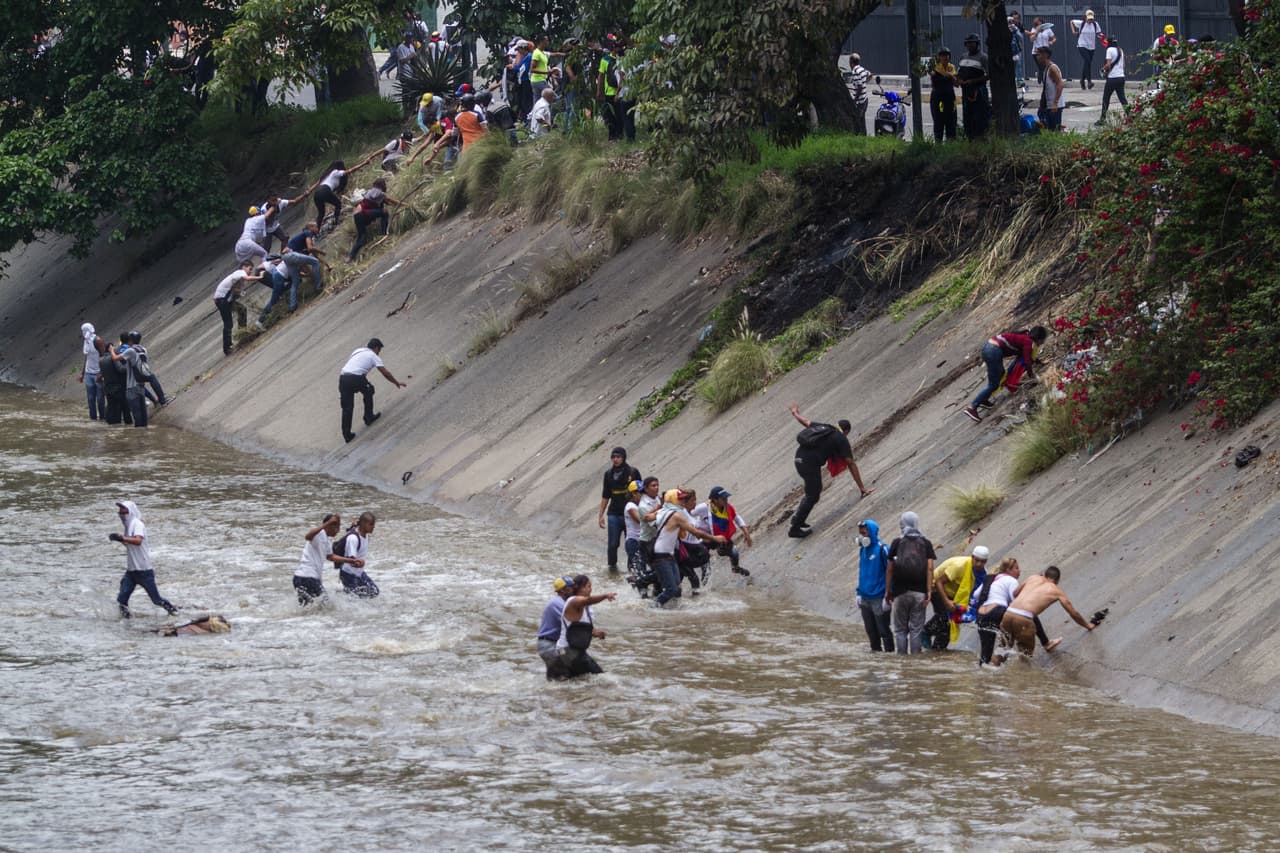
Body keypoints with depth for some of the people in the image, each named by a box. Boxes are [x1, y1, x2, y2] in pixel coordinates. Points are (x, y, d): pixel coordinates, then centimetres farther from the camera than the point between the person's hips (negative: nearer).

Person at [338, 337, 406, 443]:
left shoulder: (358, 351, 28)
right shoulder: (373, 356, 11)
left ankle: (346, 434, 2)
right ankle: (369, 417, 36)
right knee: (368, 392, 28)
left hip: (343, 378, 5)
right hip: (356, 378, -5)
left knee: (347, 407, 6)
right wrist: (396, 383, 21)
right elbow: (385, 373, 9)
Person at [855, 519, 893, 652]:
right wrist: (859, 592, 15)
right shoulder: (863, 550, 10)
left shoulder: (882, 549, -12)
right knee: (871, 630, 12)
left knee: (883, 630, -2)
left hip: (879, 599, -7)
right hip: (865, 598, 7)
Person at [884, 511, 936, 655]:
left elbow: (889, 570, 3)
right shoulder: (926, 543, 4)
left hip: (901, 592, -1)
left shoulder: (897, 543, 3)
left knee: (900, 629, 6)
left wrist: (888, 591, 10)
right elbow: (930, 568, -5)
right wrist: (929, 592, -7)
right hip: (919, 593, 1)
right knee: (916, 629, 3)